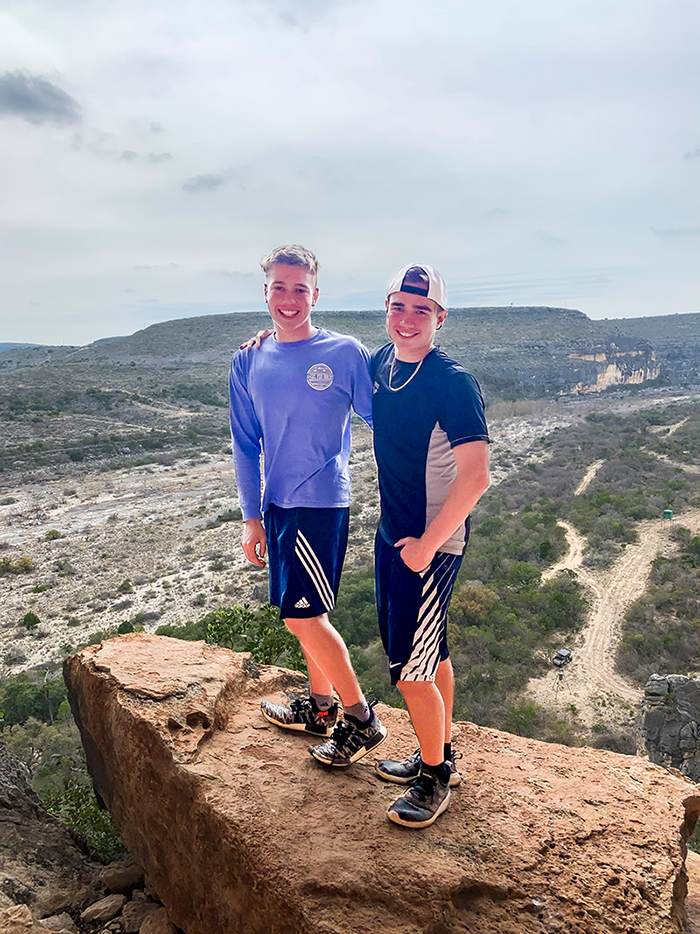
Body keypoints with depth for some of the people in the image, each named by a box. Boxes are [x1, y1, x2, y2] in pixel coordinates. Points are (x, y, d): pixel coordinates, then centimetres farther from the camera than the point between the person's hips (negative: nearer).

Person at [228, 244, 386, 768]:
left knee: (301, 615, -7)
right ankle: (321, 706, 36)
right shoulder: (248, 364, 6)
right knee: (305, 612, 17)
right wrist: (251, 517, 8)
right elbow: (246, 445, 10)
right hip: (279, 503, 6)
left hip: (320, 500, -6)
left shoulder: (345, 353, -8)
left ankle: (361, 719, 11)